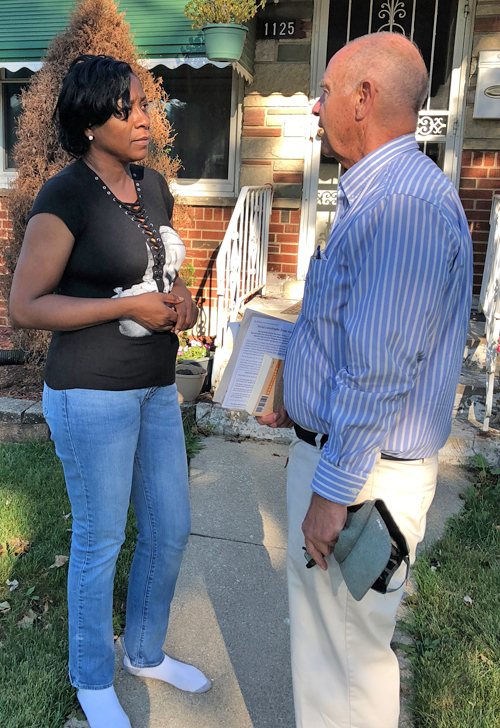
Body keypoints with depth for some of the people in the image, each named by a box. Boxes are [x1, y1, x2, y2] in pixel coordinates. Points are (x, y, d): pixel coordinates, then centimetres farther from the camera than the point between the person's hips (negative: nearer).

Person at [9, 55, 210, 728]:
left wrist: (183, 300, -2)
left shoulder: (153, 186, 9)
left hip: (157, 387, 7)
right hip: (92, 393, -7)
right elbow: (25, 306, -14)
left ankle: (147, 652, 43)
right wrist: (129, 307, -20)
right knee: (99, 541, 9)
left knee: (170, 528, 16)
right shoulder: (66, 196, -13)